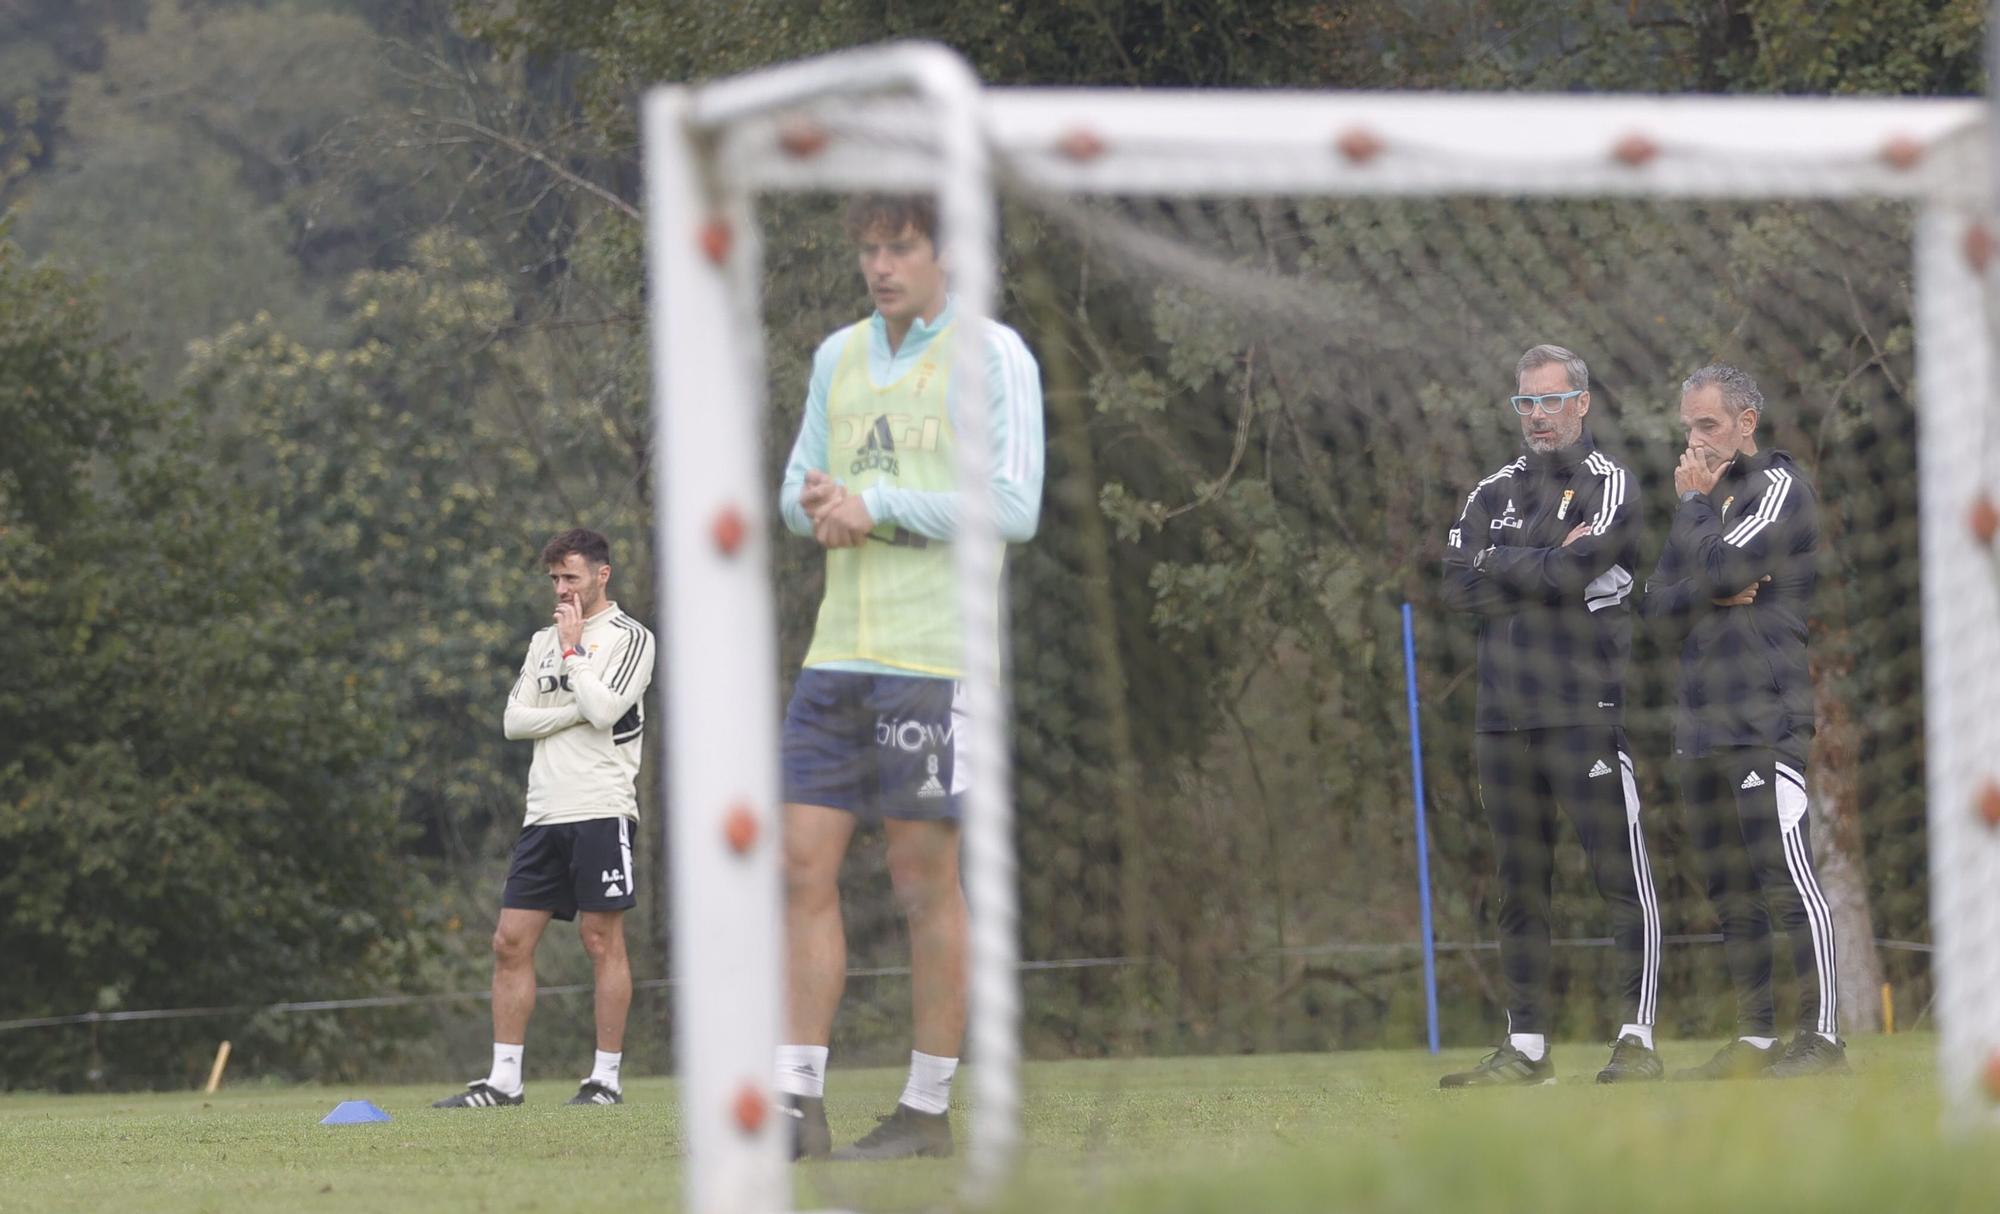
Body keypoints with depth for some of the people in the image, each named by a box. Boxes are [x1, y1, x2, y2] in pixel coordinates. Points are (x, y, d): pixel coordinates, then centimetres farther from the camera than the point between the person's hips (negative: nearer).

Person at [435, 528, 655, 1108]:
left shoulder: (629, 637, 0)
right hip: (544, 813, 6)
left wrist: (572, 650, -6)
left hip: (601, 809, -6)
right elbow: (515, 720, 9)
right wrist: (577, 708, -5)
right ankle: (504, 1079, 2)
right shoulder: (544, 640, 19)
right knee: (511, 941, 0)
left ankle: (607, 1076, 0)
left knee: (602, 940, -5)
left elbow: (603, 710, -15)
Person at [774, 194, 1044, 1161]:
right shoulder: (839, 356, 16)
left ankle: (927, 1112, 7)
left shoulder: (993, 355, -3)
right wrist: (817, 503, -5)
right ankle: (798, 1104, -1)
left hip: (935, 659, -6)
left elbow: (1014, 508, -10)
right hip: (840, 652, 6)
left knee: (925, 883, -1)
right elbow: (798, 488, 19)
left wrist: (879, 505, -14)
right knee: (803, 868, -2)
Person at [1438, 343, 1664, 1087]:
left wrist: (1502, 569, -2)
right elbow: (1457, 586, 1)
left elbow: (1577, 570, -15)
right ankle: (1526, 1048, 13)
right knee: (1520, 887, 9)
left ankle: (1638, 1040, -7)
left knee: (1621, 879, -8)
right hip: (1504, 716, 6)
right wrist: (1547, 565, -6)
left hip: (1584, 711, -6)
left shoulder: (1610, 485, 1)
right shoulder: (1492, 494, 17)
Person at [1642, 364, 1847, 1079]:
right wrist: (1715, 594, -6)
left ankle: (1821, 1037, -13)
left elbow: (1714, 569, -15)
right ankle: (1755, 1039, 11)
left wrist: (1693, 504, 0)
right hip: (1701, 725, 8)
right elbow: (1658, 605, 12)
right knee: (1731, 895, 8)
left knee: (1789, 884, -12)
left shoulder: (1778, 486, -2)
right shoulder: (1711, 500, 21)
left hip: (1764, 722, -8)